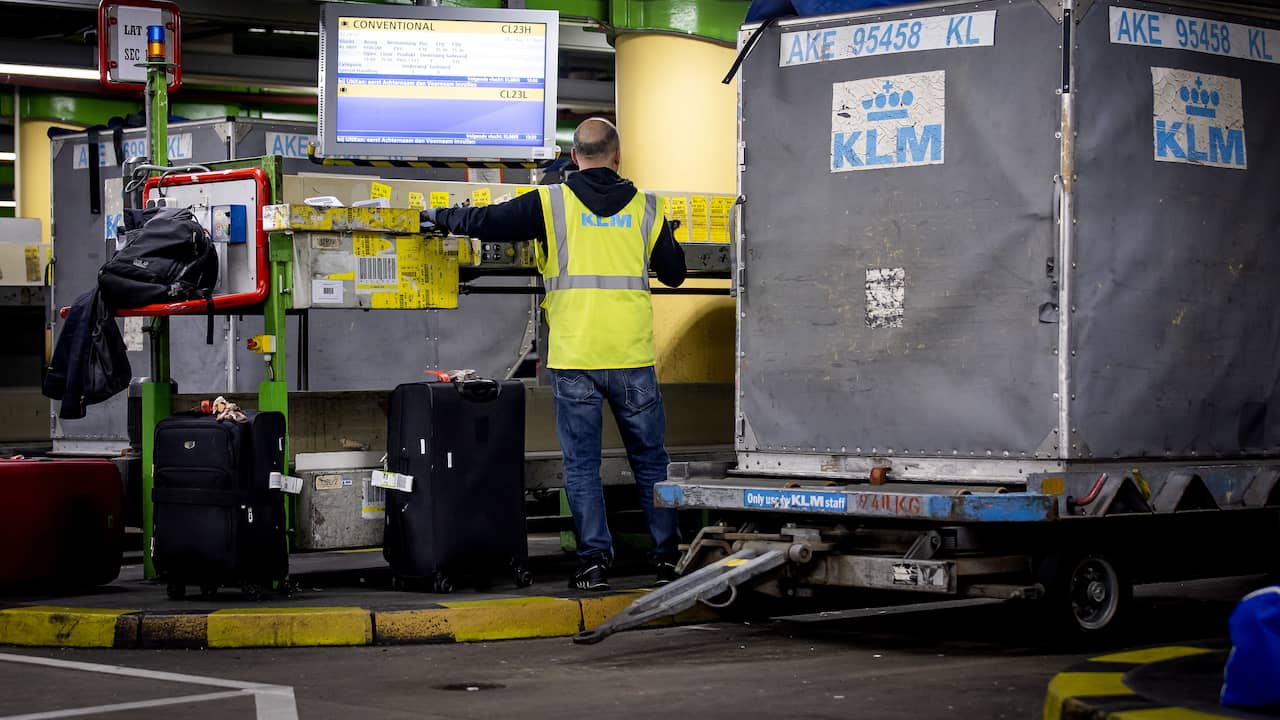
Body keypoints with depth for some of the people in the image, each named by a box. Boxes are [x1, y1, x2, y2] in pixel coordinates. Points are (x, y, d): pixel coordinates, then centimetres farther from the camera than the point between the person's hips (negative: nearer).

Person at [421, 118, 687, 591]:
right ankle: (667, 556, 16)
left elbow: (485, 222, -4)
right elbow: (674, 273, 15)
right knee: (649, 460, 13)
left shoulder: (552, 203, -2)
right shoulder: (645, 208, 5)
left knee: (581, 464, 5)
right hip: (632, 357, 2)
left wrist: (439, 216, 14)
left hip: (573, 357, -2)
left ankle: (594, 559, 1)